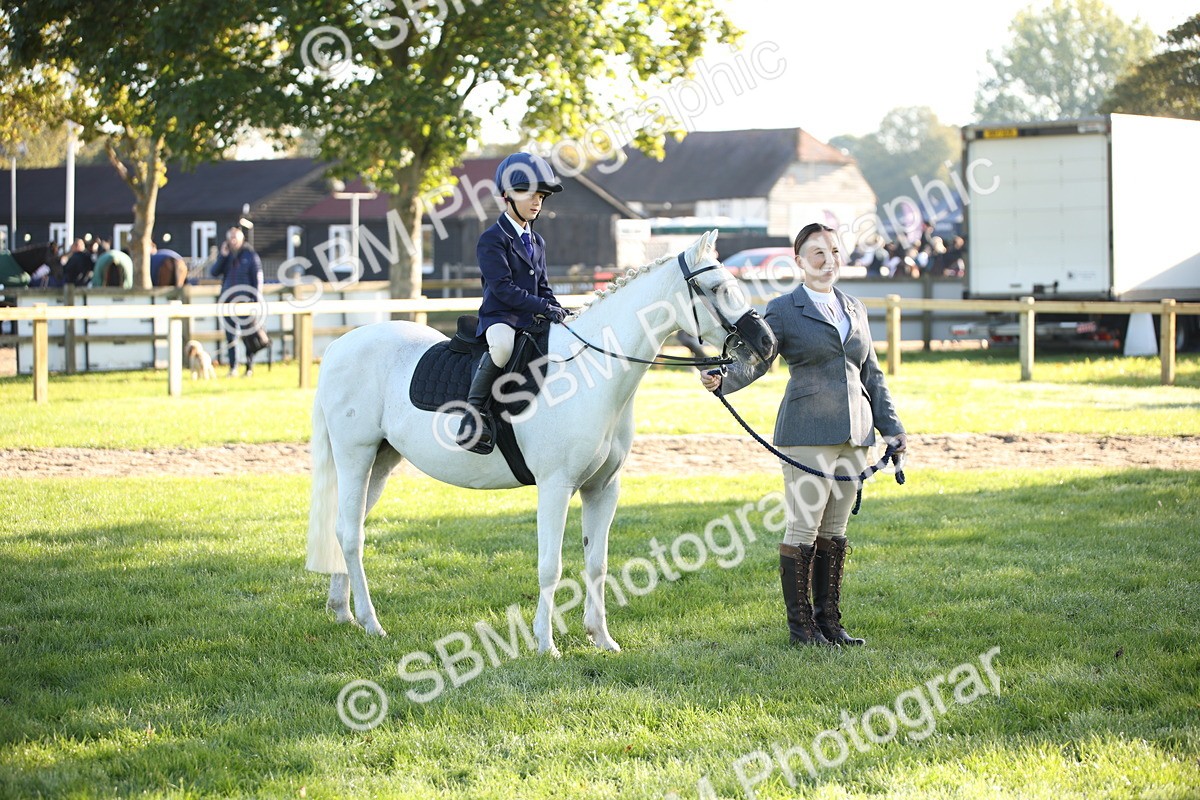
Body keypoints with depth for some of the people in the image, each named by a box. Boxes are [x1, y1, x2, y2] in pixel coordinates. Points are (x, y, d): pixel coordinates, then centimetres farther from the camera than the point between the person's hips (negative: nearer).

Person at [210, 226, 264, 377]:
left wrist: (257, 300, -9)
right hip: (229, 301, 4)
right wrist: (222, 256, -8)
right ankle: (233, 368, 11)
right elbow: (215, 272, 2)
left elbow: (257, 279, -3)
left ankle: (250, 367, 6)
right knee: (230, 335, 5)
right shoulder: (226, 256, 11)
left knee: (248, 335, 0)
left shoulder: (250, 255, -1)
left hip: (245, 301, -4)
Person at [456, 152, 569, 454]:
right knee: (503, 343, -41)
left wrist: (560, 312, 3)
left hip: (532, 321, 8)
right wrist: (545, 307, -21)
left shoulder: (537, 242, 20)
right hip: (500, 318, -8)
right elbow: (503, 288, -16)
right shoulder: (492, 240, -6)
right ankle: (474, 412, -32)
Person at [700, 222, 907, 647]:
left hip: (853, 434, 6)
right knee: (803, 529, -4)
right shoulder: (784, 311, -1)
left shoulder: (855, 309, 16)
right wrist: (722, 379, -32)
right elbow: (755, 359, -12)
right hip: (808, 434, -5)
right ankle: (800, 625, 4)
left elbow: (871, 374, 20)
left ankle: (828, 621, 16)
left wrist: (891, 426, 15)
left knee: (835, 531, 9)